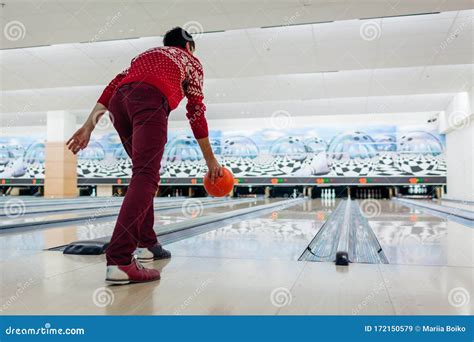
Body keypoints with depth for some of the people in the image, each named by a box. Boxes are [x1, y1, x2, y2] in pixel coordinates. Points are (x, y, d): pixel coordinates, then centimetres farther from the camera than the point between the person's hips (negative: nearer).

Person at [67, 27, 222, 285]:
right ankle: (120, 261, -29)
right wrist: (211, 161, 22)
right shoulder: (190, 61, 27)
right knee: (145, 176, -16)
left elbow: (113, 86, 21)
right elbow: (196, 113, 19)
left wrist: (88, 126, 14)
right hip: (150, 99, -6)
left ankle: (146, 244, 21)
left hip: (120, 101, 6)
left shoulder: (147, 55, 39)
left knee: (144, 172, 18)